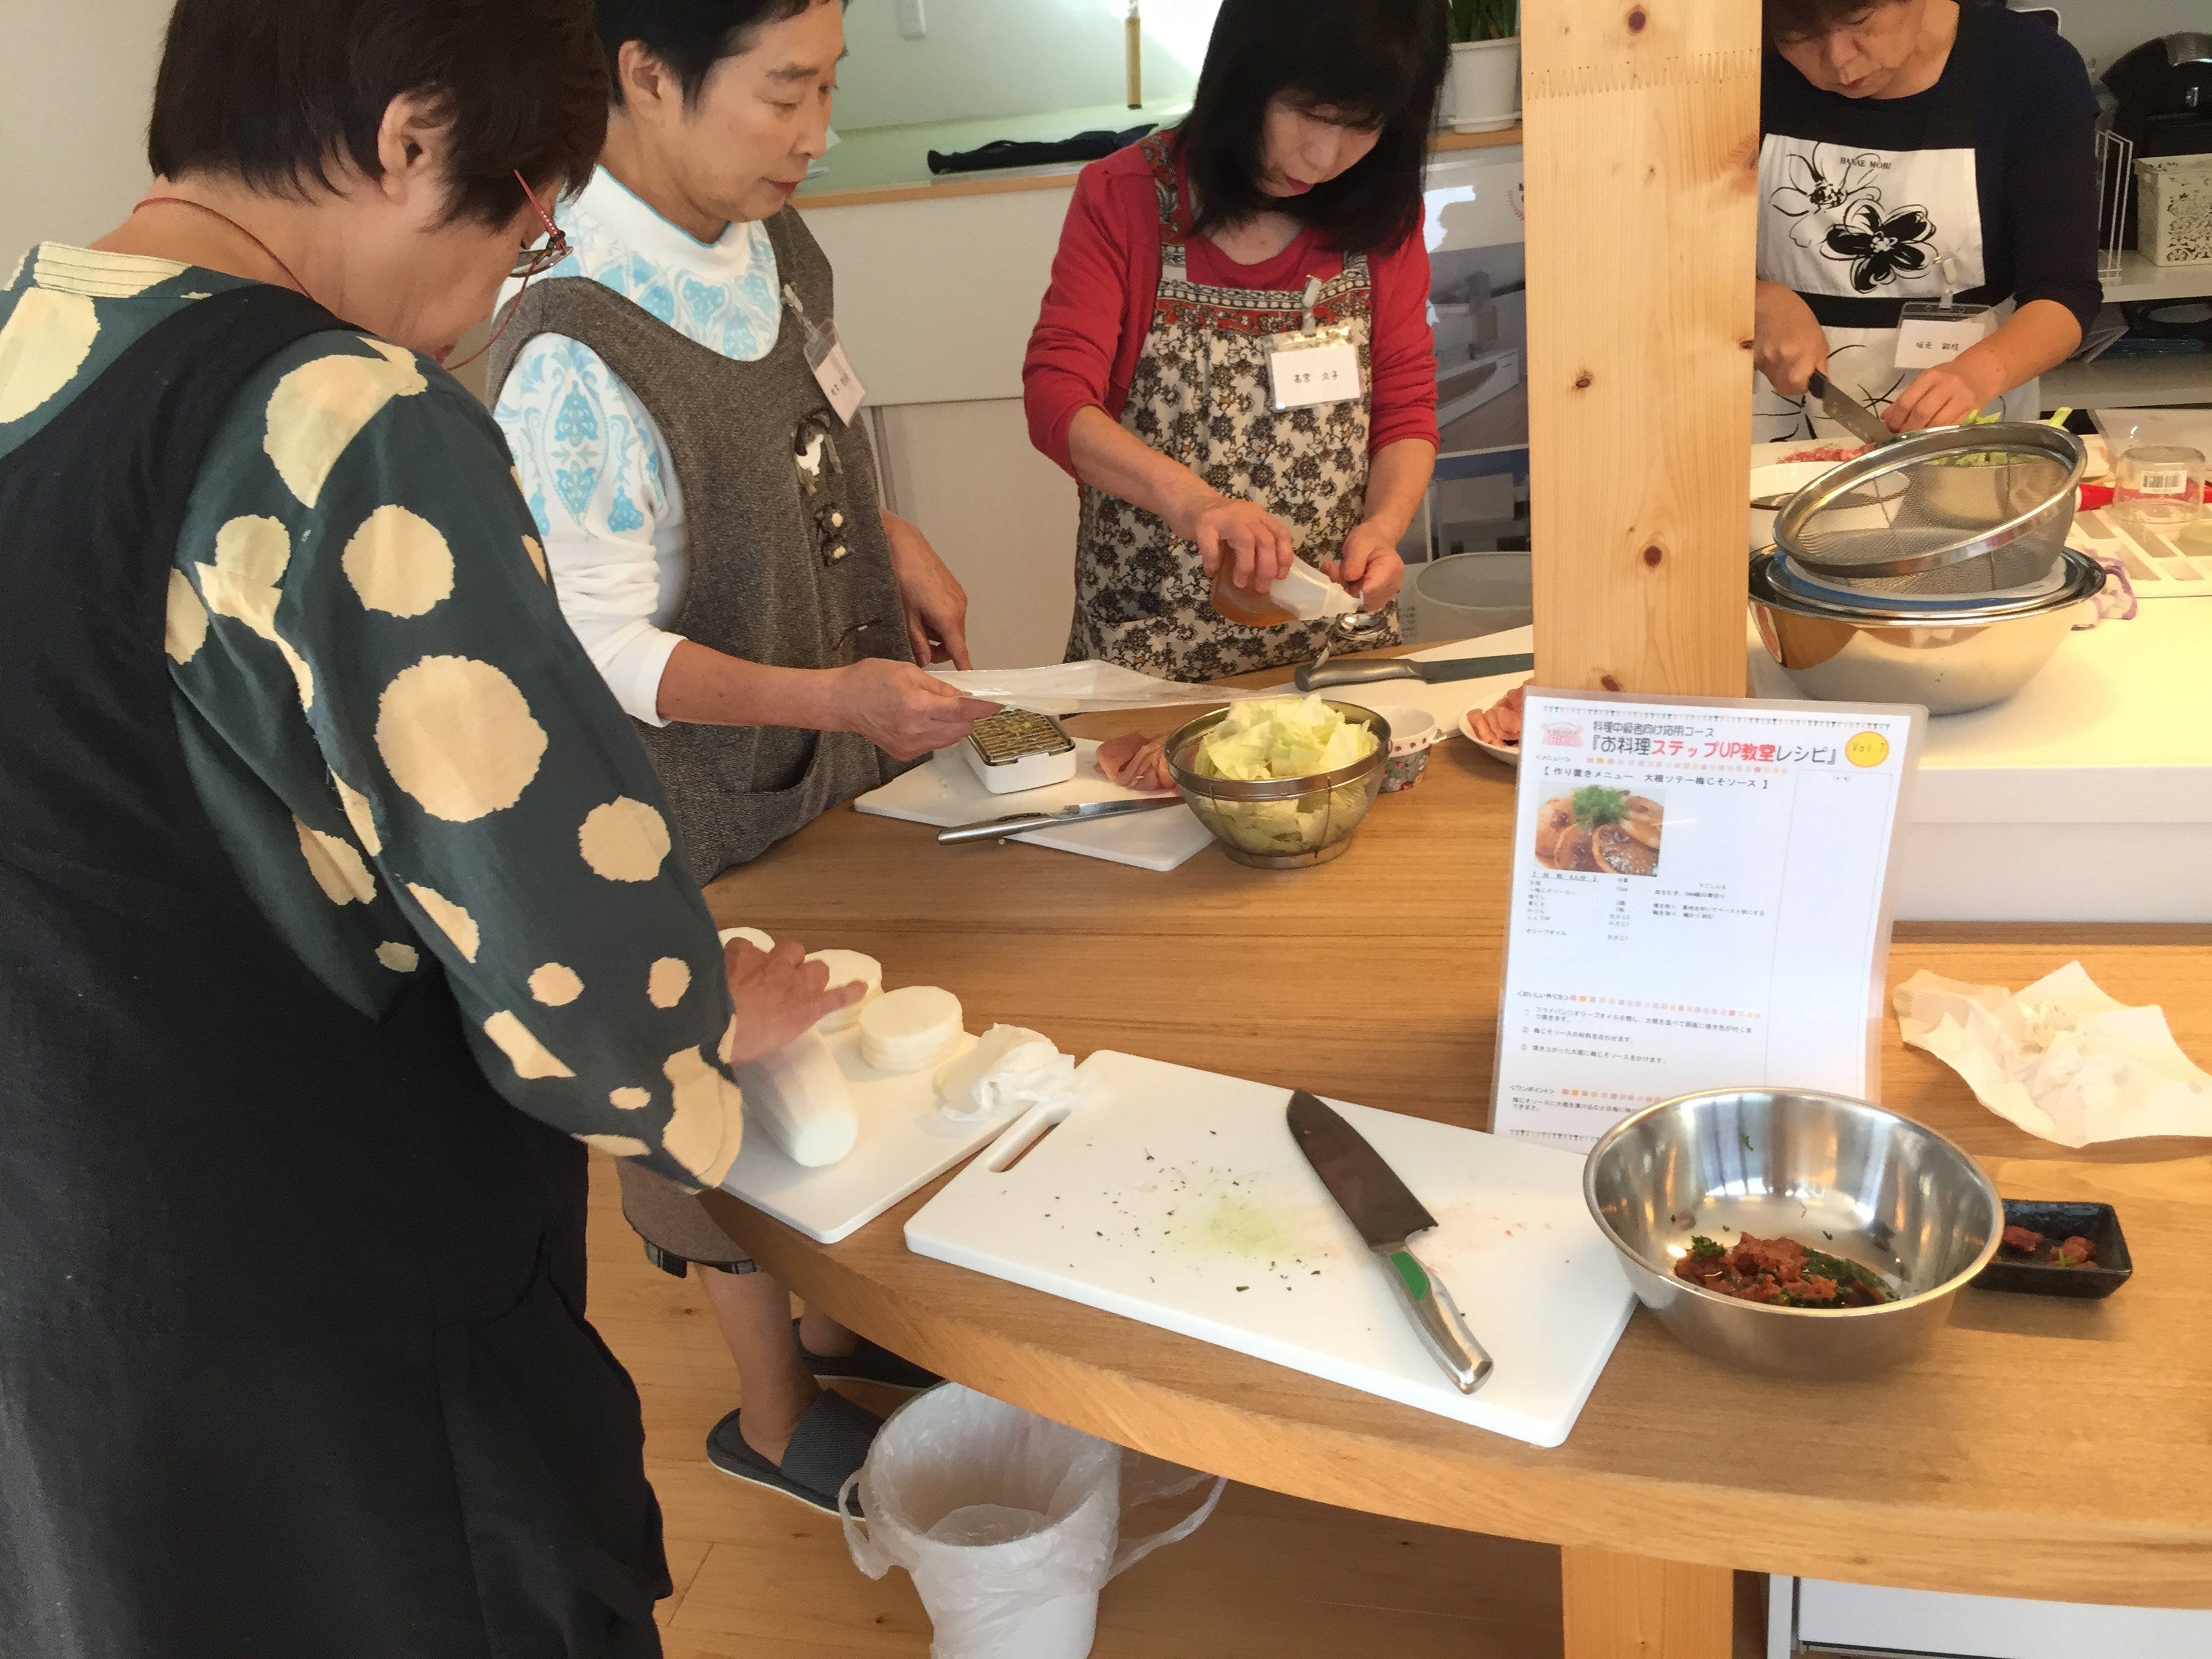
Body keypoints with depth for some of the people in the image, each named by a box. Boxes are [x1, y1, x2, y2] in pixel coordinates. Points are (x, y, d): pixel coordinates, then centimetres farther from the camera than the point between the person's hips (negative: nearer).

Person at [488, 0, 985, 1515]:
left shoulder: (774, 244, -4)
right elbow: (592, 651, -26)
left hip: (845, 757, 8)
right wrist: (829, 694, -37)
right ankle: (774, 1415, 39)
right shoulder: (575, 356, -30)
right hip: (719, 816, -7)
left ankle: (834, 1318, 50)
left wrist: (892, 538, -2)